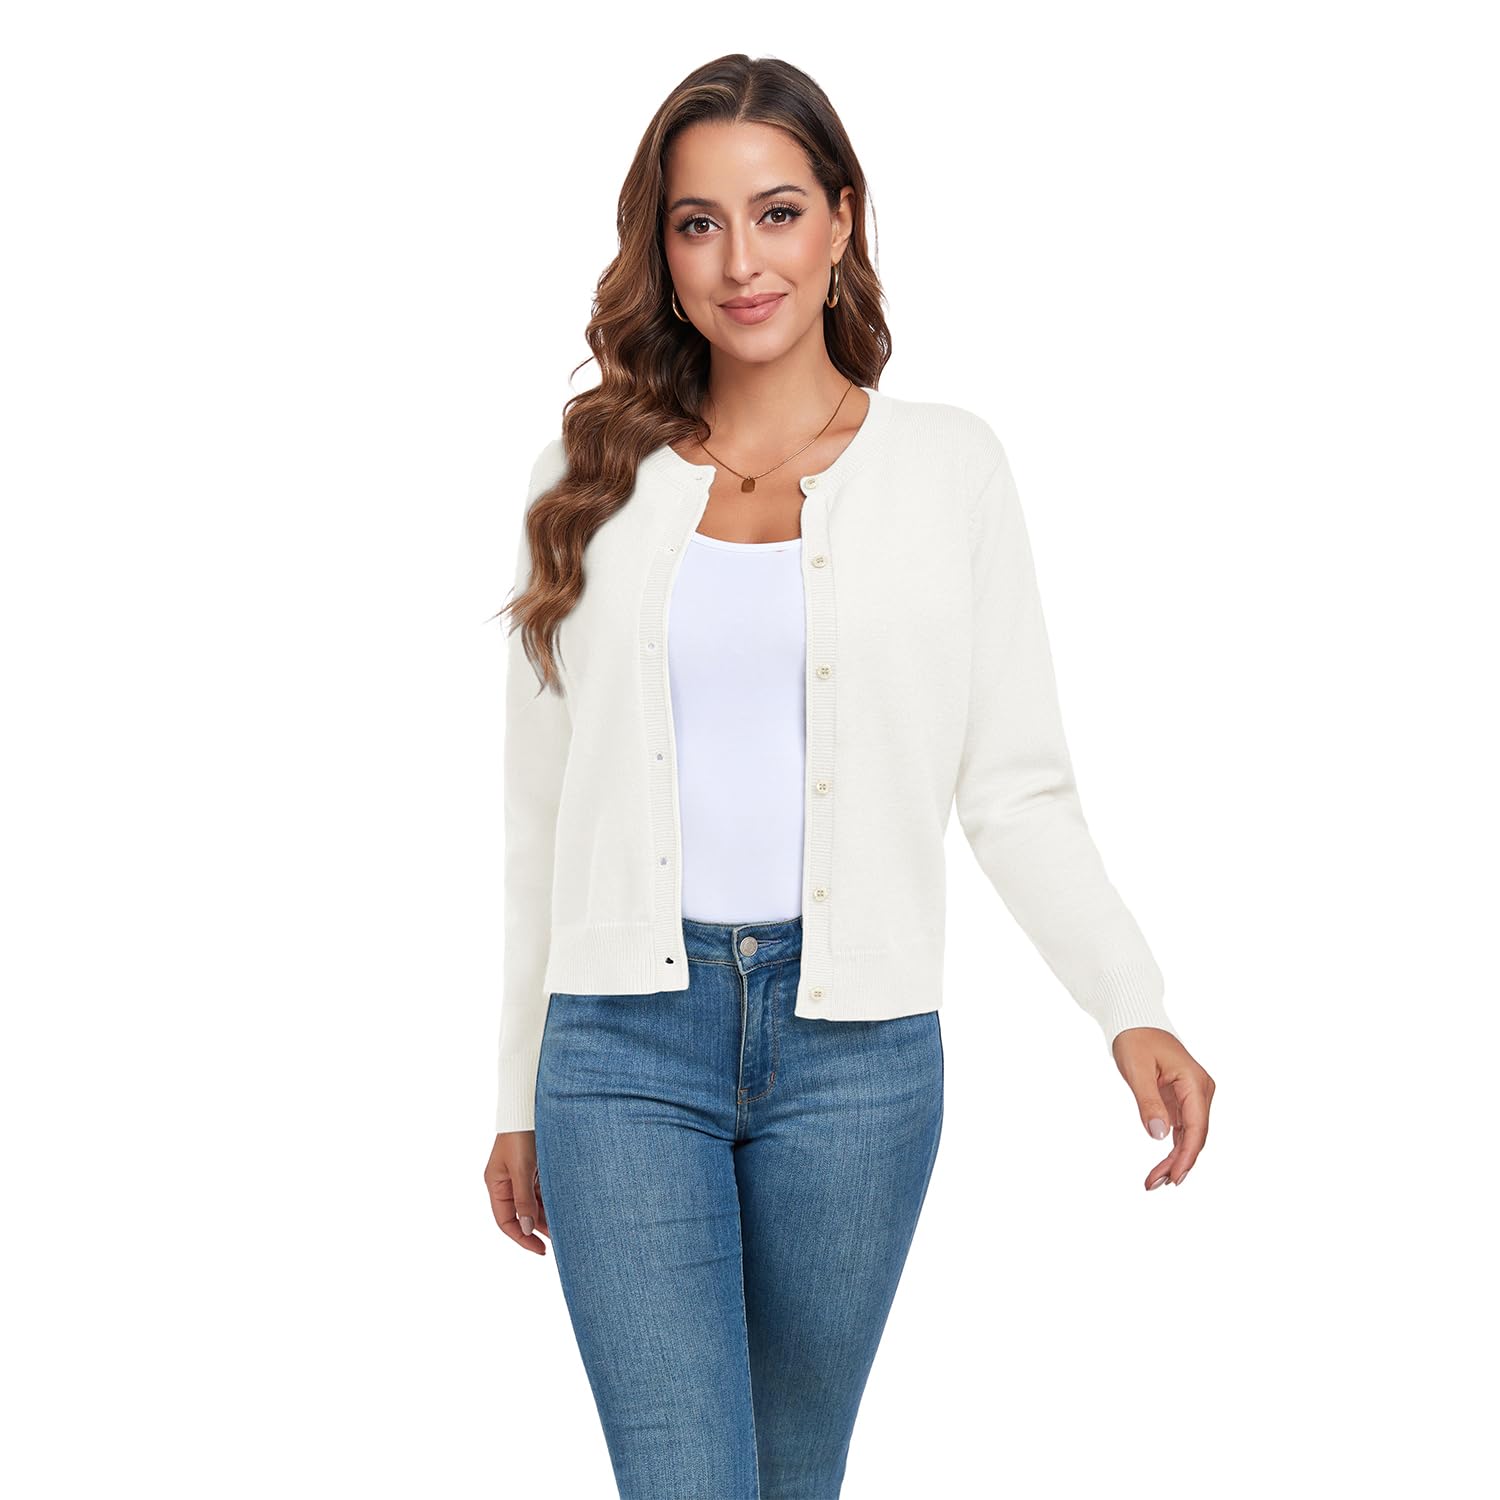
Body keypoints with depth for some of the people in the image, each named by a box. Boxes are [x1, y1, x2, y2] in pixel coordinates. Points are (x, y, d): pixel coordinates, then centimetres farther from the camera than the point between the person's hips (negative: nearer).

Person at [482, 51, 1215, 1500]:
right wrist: (520, 1094, 12)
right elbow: (540, 810, 11)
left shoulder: (948, 465, 4)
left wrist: (1131, 1005, -12)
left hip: (854, 1047, 0)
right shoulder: (594, 477, 7)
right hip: (626, 1041, 0)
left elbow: (1016, 790, 2)